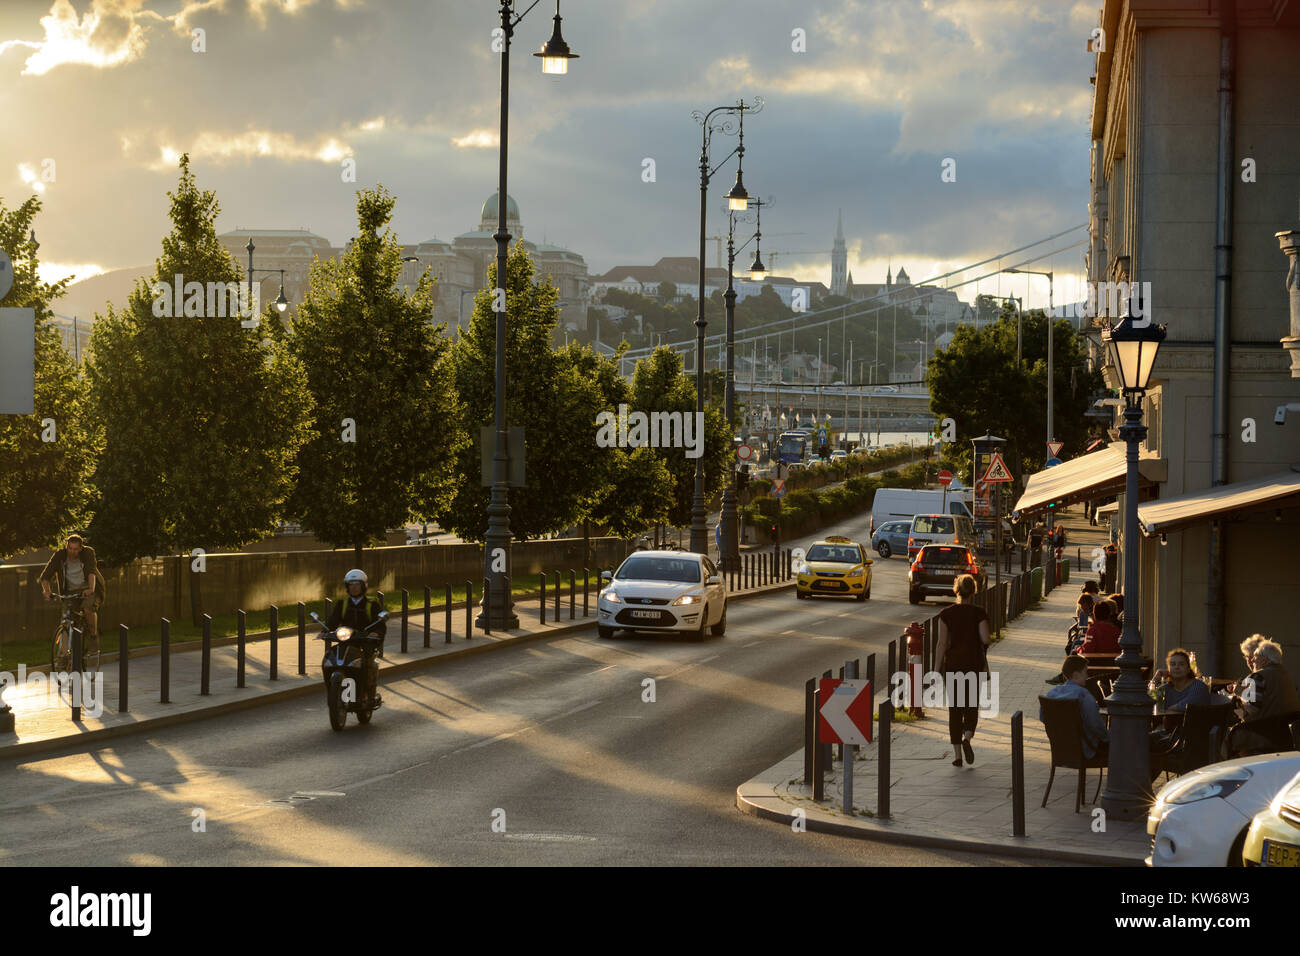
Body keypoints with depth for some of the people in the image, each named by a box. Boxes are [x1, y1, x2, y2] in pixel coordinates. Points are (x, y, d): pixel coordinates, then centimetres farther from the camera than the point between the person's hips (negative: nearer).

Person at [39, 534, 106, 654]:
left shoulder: (88, 553, -15)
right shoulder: (59, 556, -11)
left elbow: (91, 571, -31)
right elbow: (45, 576, -16)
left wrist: (91, 588, -50)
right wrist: (46, 590, -37)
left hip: (88, 590, -2)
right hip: (70, 592, 2)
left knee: (88, 608, -31)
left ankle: (94, 637, -11)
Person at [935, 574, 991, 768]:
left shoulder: (946, 613, -3)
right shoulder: (979, 613, -5)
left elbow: (942, 643, -6)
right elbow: (985, 639, -11)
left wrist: (937, 669, -3)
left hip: (953, 663, 1)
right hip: (974, 663, 0)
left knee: (955, 708, 8)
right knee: (972, 706, 12)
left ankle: (957, 754, 4)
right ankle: (967, 738, -16)